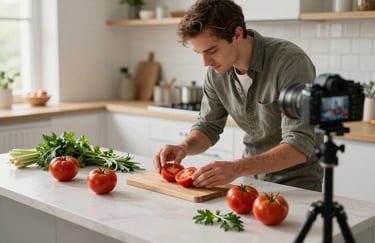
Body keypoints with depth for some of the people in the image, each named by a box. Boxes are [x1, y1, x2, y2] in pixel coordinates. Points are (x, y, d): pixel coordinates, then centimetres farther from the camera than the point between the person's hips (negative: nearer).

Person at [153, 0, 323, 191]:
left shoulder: (290, 62, -24)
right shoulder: (217, 70, -6)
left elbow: (300, 145, -28)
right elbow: (208, 126, 6)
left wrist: (237, 168, -40)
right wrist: (184, 147, -15)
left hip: (296, 183, -4)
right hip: (252, 179, 5)